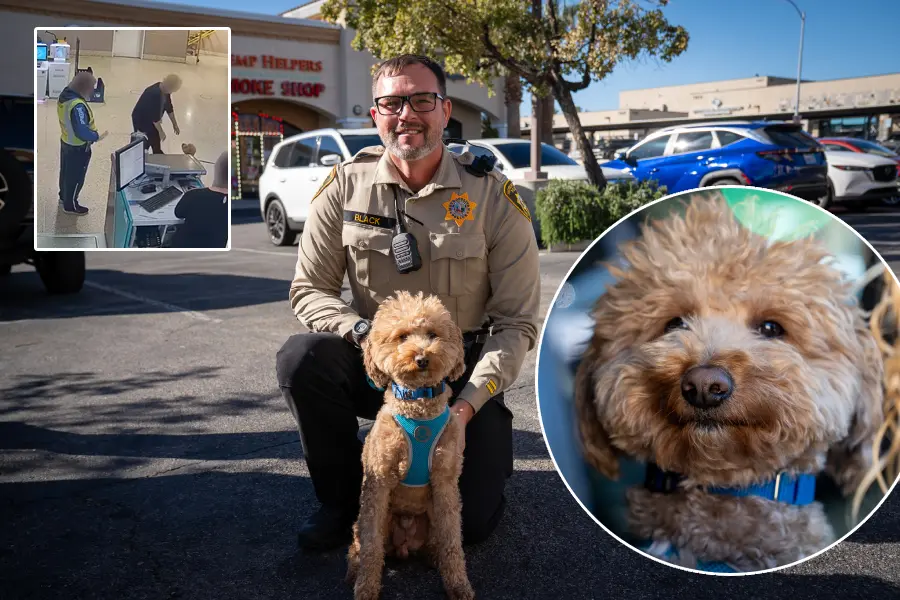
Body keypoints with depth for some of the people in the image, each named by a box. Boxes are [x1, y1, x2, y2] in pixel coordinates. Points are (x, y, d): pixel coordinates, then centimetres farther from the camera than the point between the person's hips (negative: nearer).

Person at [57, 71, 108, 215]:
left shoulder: (64, 95, -4)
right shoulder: (78, 106, -34)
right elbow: (81, 131, -33)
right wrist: (97, 137, -18)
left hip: (65, 141, 9)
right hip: (78, 147, -9)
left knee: (66, 171, 26)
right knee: (76, 176, 10)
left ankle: (64, 197, 46)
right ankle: (70, 205, 26)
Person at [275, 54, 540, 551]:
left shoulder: (493, 197, -12)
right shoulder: (346, 185, -7)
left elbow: (517, 321, -10)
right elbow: (309, 290, -3)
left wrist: (468, 404, -22)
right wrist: (367, 334, -23)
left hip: (462, 370, -1)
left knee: (472, 520, -13)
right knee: (302, 357, -29)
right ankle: (343, 500, -3)